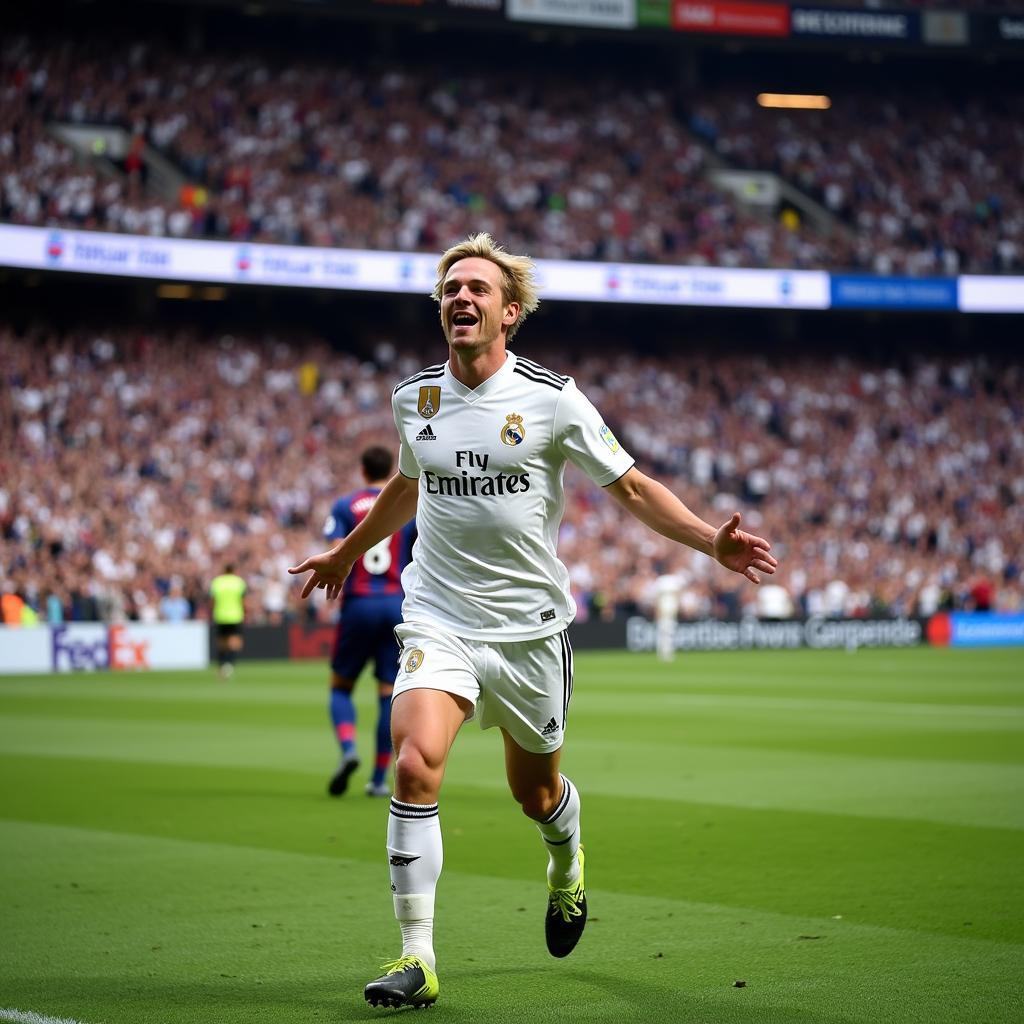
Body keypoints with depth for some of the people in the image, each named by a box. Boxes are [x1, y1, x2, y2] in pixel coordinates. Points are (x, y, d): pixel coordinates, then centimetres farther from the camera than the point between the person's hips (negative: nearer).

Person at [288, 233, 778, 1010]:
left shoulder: (552, 398, -7)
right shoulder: (415, 398, 2)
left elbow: (632, 487, 0)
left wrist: (712, 541, -13)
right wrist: (349, 549, 35)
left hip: (530, 626, -1)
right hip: (439, 620, 1)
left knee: (536, 792, 13)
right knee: (415, 763, -22)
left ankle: (567, 865, 52)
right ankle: (417, 959, -15)